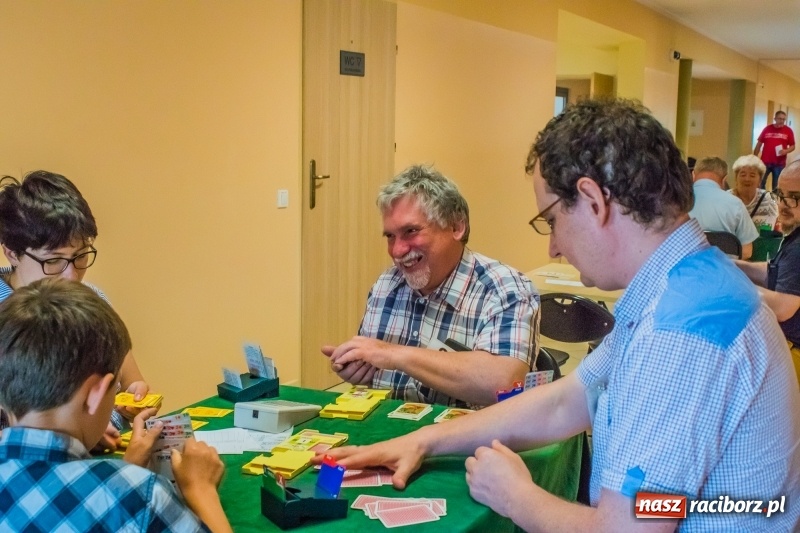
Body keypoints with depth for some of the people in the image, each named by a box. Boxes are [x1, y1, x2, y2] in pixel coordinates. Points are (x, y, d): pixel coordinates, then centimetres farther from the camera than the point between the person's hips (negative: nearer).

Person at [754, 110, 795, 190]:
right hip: (765, 162, 1)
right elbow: (759, 144, 7)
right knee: (760, 183, 3)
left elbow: (792, 146, 6)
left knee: (776, 186, 6)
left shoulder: (788, 131, 2)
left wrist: (786, 151, -16)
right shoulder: (767, 129, 3)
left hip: (779, 163, 0)